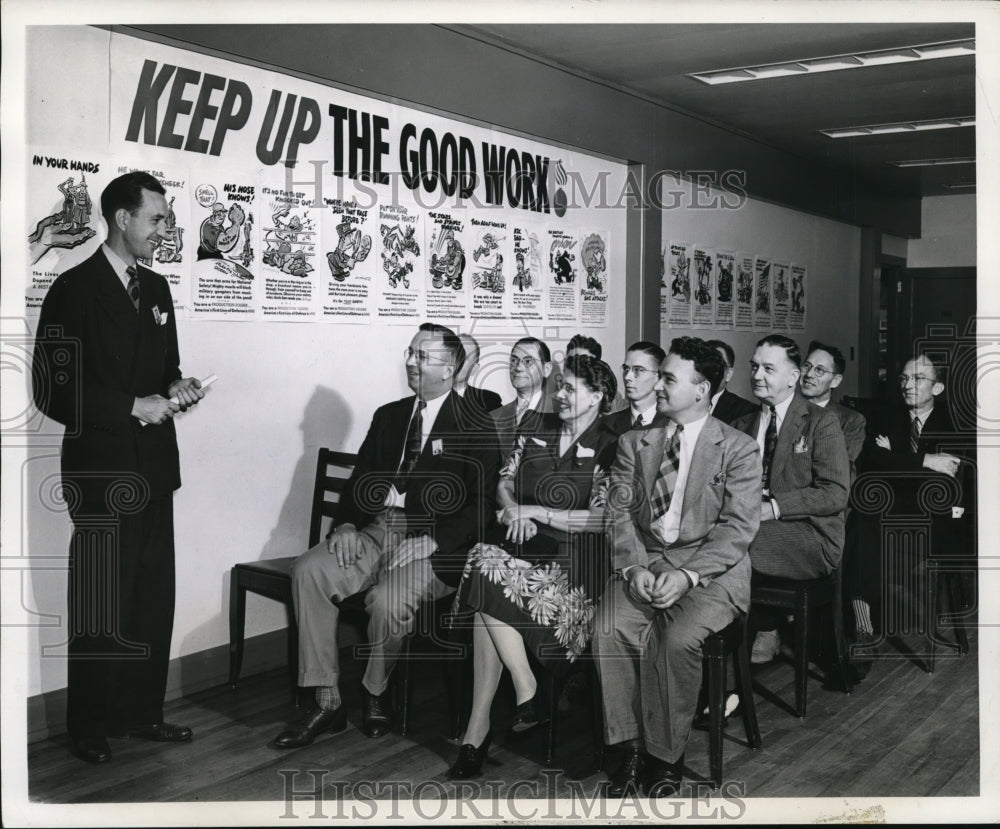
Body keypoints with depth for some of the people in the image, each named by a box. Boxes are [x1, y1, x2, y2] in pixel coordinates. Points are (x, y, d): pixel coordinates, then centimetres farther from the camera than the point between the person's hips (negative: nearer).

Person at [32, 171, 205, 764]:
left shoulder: (156, 288, 13)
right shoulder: (74, 290, -8)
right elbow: (54, 392, -12)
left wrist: (175, 388, 1)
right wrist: (134, 406, -16)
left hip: (154, 468, 7)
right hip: (102, 471, -7)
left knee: (154, 597, 12)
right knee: (100, 604, 1)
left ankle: (142, 711, 25)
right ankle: (92, 727, 16)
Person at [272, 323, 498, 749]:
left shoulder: (475, 426, -1)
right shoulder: (388, 415, 18)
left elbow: (482, 505, -8)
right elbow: (359, 479, 15)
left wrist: (431, 540, -20)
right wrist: (346, 525, -5)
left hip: (431, 543, -5)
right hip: (375, 530, 6)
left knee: (387, 599, -32)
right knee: (308, 570, -20)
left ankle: (375, 693, 1)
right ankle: (327, 702, -13)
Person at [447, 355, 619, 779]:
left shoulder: (608, 450, -3)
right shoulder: (539, 431, 15)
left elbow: (600, 520, -9)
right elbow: (505, 480, 18)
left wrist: (535, 512, -9)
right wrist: (513, 510, -5)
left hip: (570, 557, -5)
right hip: (520, 543, 5)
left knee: (491, 585, -27)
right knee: (488, 571, -28)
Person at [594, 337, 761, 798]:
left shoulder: (738, 449, 2)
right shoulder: (634, 442, 14)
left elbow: (738, 527, -6)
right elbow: (618, 512, 6)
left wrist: (687, 574, -20)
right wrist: (634, 567, -12)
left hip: (711, 568, -3)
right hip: (643, 558, 3)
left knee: (679, 637, -31)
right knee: (610, 629, -26)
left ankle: (665, 758, -11)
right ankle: (631, 748, -11)